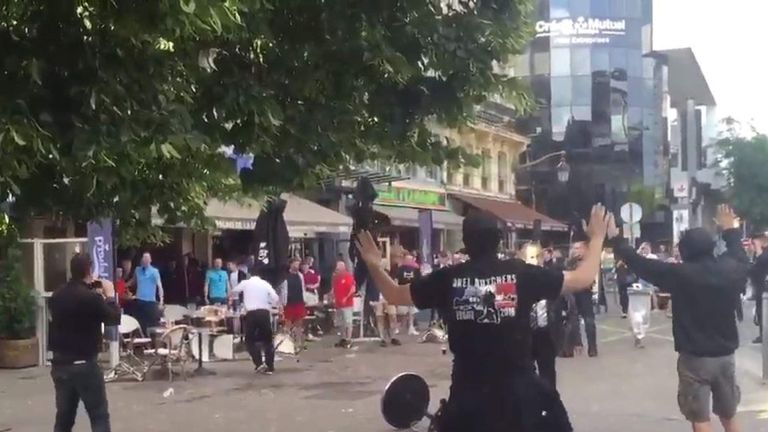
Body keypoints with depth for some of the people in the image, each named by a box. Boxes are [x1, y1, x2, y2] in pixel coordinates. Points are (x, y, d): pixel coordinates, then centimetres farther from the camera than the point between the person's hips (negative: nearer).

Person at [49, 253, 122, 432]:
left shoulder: (57, 295, 3)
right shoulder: (91, 298, -17)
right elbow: (115, 319, -5)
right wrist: (110, 295, 6)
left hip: (60, 364, 6)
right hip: (84, 365, -6)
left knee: (64, 417, 13)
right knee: (99, 417, 1)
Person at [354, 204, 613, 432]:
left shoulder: (447, 279, -4)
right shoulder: (522, 274, -6)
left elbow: (394, 295, 9)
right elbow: (583, 279, 3)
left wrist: (373, 264, 23)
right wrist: (596, 237, 17)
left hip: (468, 391, 1)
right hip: (520, 387, -1)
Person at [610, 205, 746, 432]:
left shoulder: (681, 274, -15)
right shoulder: (730, 269, -2)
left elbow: (641, 264, -9)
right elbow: (741, 260, 23)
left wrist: (616, 239, 4)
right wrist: (731, 230, 37)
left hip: (694, 357, -5)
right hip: (725, 355, 5)